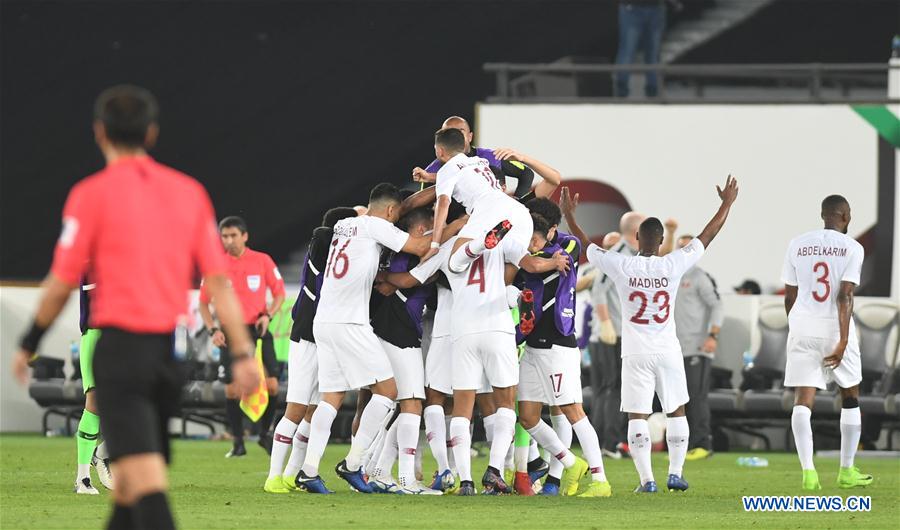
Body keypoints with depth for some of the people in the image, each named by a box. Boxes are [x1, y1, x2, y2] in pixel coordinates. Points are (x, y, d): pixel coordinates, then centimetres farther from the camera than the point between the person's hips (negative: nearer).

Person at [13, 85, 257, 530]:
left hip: (121, 343, -5)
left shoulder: (91, 194, -5)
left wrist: (29, 345, 9)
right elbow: (218, 280, 4)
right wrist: (242, 352, 4)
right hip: (174, 348, 5)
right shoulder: (189, 191, 9)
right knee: (130, 479, 16)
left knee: (144, 476, -14)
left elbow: (61, 284, -4)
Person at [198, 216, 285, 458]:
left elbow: (279, 293, 9)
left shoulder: (262, 261, -1)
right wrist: (212, 329, -4)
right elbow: (204, 302, 9)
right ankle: (238, 442, 9)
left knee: (271, 386, -7)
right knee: (232, 390, -4)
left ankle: (264, 434, 14)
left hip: (258, 329, 0)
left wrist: (267, 315, -9)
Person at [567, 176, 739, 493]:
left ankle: (646, 479, -6)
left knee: (638, 416, 0)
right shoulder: (673, 265, -7)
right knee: (676, 411, 14)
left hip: (636, 354, -1)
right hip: (668, 350, 1)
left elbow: (586, 247, 6)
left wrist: (569, 217, 20)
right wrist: (727, 204, 16)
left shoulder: (621, 267, -8)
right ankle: (675, 473, 11)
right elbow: (706, 237, 4)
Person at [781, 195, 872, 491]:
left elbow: (789, 296, 11)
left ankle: (808, 471, -18)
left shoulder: (797, 245, 6)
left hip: (802, 325, 2)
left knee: (802, 402, -2)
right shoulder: (851, 248, -4)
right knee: (850, 398, 17)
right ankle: (847, 471, 21)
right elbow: (845, 295, -13)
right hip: (836, 327, -2)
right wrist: (843, 341, -16)